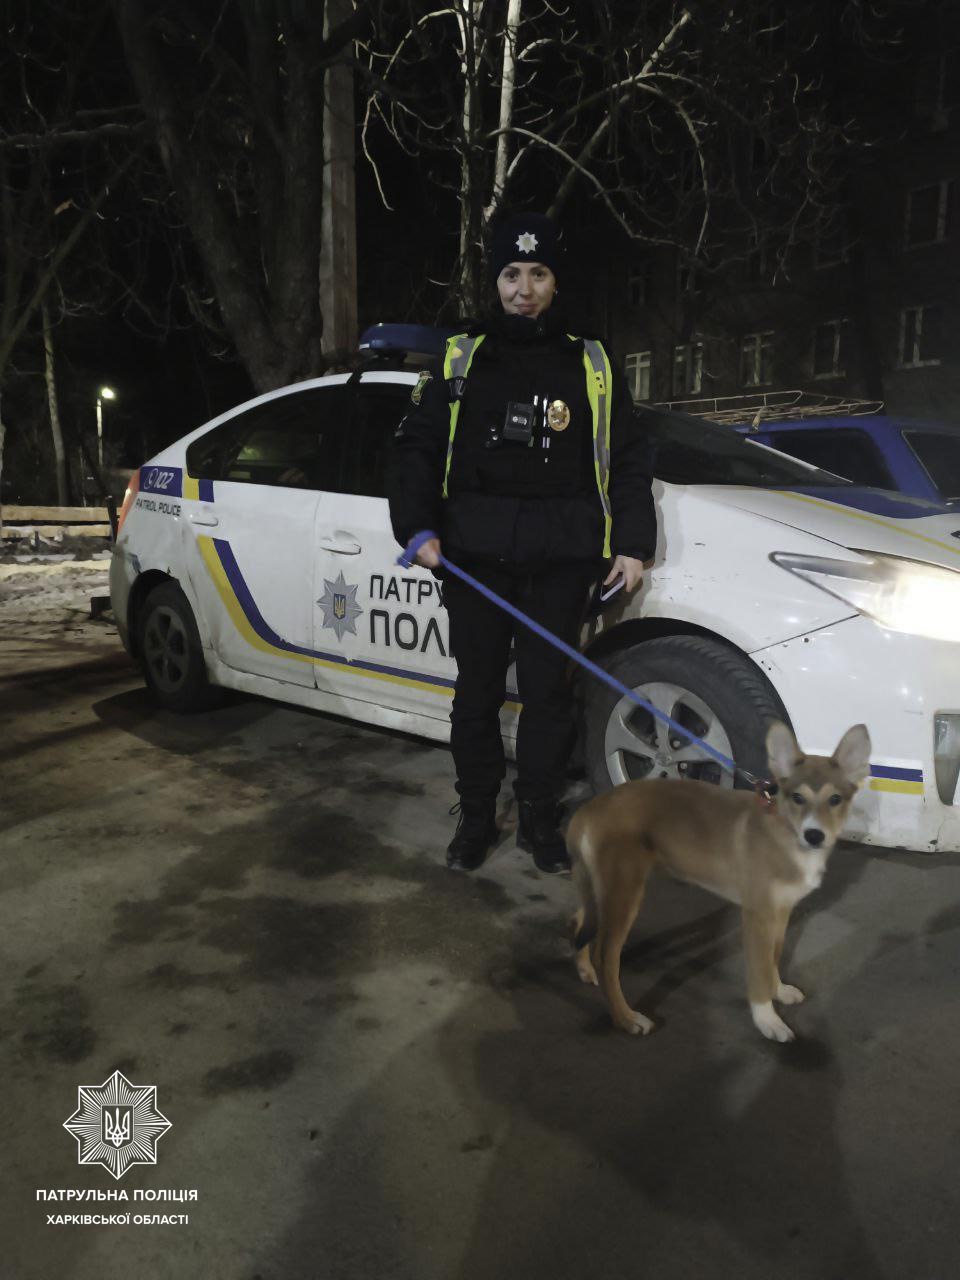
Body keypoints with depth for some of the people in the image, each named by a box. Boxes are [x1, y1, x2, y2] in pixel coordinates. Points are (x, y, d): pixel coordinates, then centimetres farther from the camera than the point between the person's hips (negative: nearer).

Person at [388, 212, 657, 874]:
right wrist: (419, 527, -3)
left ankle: (541, 820, 21)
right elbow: (415, 447, 10)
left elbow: (629, 462, 12)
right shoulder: (460, 359, 10)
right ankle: (476, 819, 23)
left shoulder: (592, 366, 11)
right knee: (477, 691, 7)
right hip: (473, 555, 1)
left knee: (549, 692, 4)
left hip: (560, 560, 0)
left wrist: (633, 544, 2)